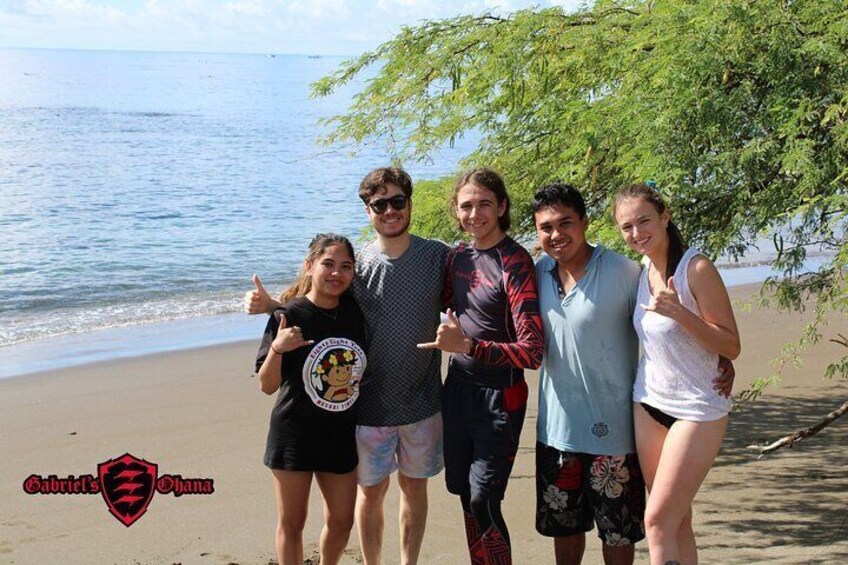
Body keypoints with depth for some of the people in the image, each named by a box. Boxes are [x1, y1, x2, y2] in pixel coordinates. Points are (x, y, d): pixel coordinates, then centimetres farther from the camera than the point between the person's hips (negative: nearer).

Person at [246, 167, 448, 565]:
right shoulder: (355, 264, -6)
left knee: (414, 488, 15)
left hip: (422, 402, 1)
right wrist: (269, 305, -14)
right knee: (371, 493, 11)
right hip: (370, 405, -1)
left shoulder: (438, 256, -4)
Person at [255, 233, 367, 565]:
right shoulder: (288, 316, -13)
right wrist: (276, 349, -29)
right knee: (291, 523, 7)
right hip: (294, 434, -4)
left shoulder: (355, 312, -1)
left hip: (341, 435, 4)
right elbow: (267, 386, -13)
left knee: (341, 521, 14)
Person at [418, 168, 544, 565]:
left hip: (498, 395, -7)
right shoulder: (458, 257, 5)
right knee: (465, 495, 14)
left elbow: (531, 352, -22)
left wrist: (467, 345, -30)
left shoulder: (515, 264, -17)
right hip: (458, 388, 7)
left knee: (483, 502, -9)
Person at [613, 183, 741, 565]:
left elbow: (731, 347, -15)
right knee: (676, 522, 9)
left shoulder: (696, 269, -15)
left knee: (658, 521, -7)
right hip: (649, 404, 6)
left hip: (697, 411, -6)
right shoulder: (642, 273, 5)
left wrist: (678, 312, -27)